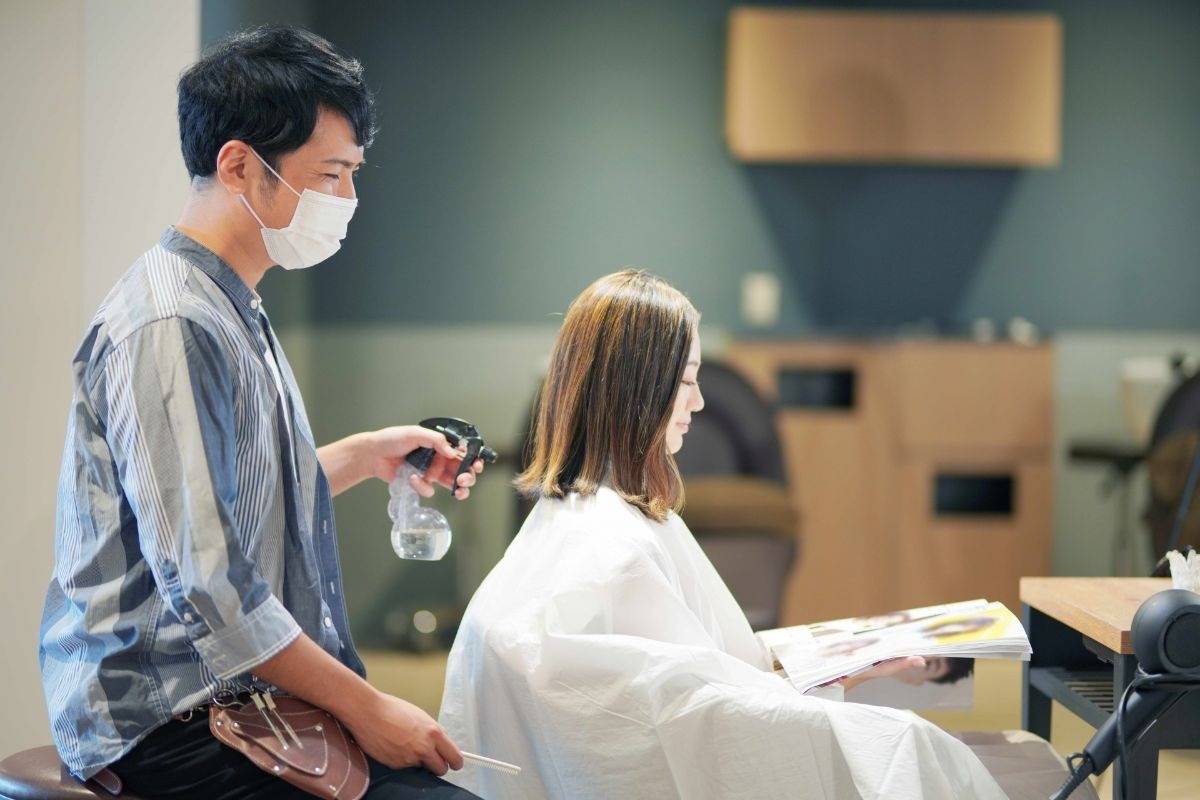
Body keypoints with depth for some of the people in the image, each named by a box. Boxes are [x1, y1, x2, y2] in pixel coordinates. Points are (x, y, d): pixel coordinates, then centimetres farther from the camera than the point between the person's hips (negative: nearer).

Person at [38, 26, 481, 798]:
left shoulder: (234, 312, 14)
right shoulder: (171, 328, -18)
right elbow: (207, 586, -22)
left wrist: (366, 454, 20)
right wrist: (364, 707, -16)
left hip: (236, 699, 10)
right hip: (171, 728, -10)